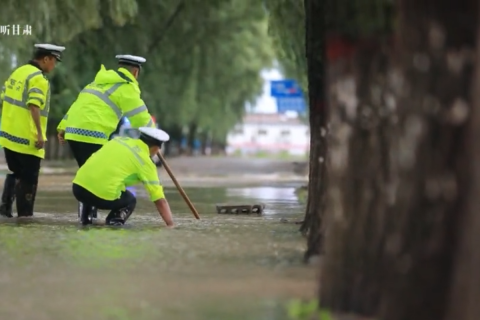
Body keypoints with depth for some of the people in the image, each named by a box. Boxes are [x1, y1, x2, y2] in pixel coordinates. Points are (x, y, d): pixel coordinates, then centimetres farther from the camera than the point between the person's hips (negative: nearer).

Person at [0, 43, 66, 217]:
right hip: (27, 138, -8)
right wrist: (40, 134, -23)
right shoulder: (38, 78, -14)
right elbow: (34, 106, -24)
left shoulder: (18, 72, 13)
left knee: (15, 173, 20)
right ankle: (24, 214, 5)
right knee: (28, 178, 2)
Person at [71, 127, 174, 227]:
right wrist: (170, 225, 10)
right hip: (104, 195, -5)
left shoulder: (120, 139, 19)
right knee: (130, 200, 24)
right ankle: (113, 222, 0)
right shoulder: (145, 162, 5)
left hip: (78, 186, 5)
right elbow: (160, 200, 4)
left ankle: (85, 217, 28)